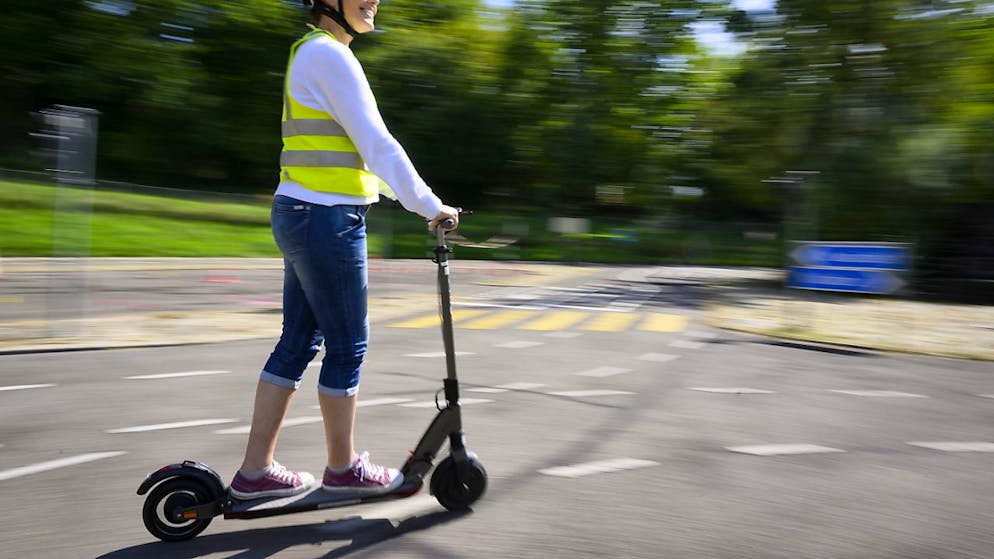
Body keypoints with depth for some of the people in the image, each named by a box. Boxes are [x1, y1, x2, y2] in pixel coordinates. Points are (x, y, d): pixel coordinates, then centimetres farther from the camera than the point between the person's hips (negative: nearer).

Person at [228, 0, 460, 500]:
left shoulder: (312, 53, 21)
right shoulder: (328, 54, -11)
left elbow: (355, 151, 22)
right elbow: (377, 145, -16)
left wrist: (410, 197, 20)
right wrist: (430, 206, -10)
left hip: (300, 215, 10)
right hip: (327, 217, -10)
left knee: (298, 343, 12)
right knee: (347, 345, 2)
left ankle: (254, 471, 20)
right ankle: (343, 468, 17)